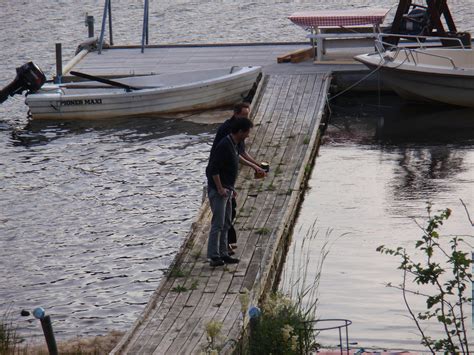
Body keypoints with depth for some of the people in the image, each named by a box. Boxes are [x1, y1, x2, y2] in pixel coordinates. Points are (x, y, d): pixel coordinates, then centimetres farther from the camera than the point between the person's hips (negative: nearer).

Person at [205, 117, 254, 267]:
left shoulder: (234, 145, 12)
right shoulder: (224, 146, -19)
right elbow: (213, 168, -23)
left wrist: (231, 188, 21)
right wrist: (220, 188, -23)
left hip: (226, 189, 10)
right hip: (218, 190, -10)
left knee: (226, 224, 13)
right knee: (218, 223, -12)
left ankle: (223, 254, 18)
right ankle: (214, 256, -12)